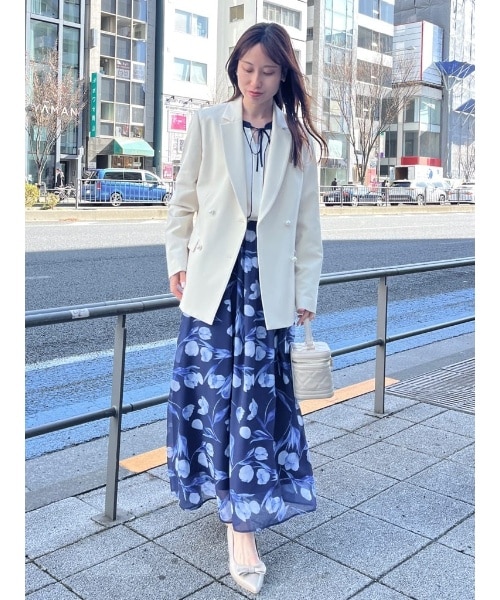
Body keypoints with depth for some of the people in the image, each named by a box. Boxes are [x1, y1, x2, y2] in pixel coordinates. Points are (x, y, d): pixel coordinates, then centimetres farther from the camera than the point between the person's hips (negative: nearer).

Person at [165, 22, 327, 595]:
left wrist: (305, 292, 5)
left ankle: (242, 526, 11)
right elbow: (183, 202, 7)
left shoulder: (299, 140, 4)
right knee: (212, 388, 3)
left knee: (257, 397, 1)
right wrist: (178, 262, 4)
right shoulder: (206, 124, 1)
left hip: (268, 285, 0)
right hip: (214, 280, 0)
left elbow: (308, 225, 6)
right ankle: (236, 501, 27)